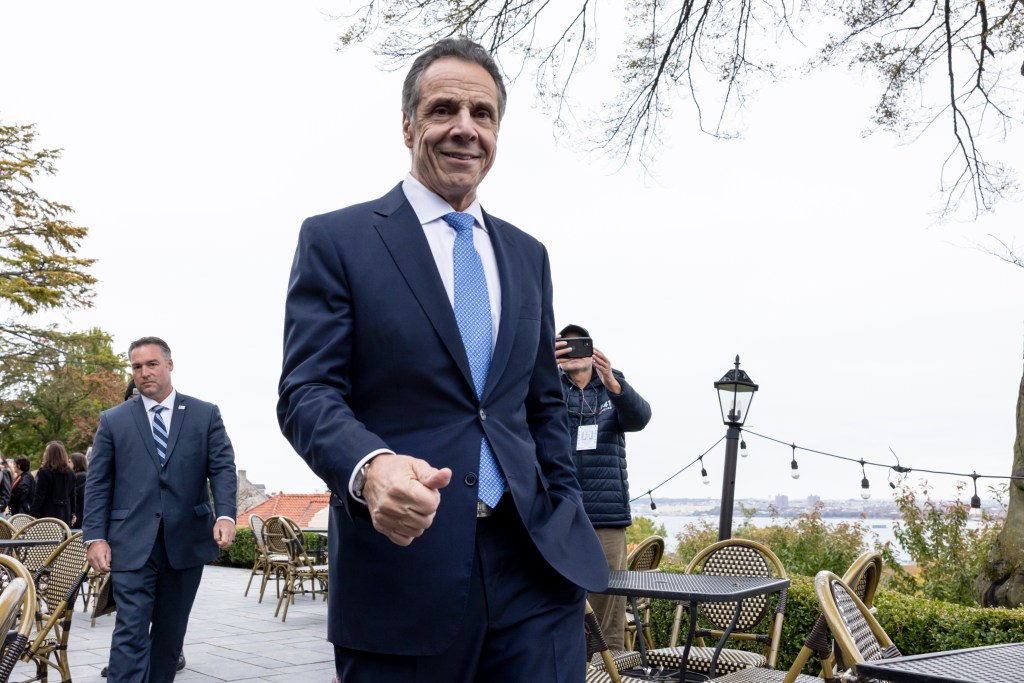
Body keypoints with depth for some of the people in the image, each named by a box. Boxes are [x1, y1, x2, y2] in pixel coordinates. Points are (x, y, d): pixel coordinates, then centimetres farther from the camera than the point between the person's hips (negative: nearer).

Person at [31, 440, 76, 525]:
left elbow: (39, 496, -10)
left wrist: (34, 515, -5)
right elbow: (72, 496, 13)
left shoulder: (44, 472, -10)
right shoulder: (70, 474, 7)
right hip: (65, 515, 5)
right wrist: (72, 513, 21)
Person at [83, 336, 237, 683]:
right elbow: (98, 482, 5)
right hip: (132, 542, -1)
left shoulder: (206, 414, 7)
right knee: (131, 631, -8)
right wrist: (95, 536, -5)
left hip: (186, 539, 1)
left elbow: (223, 468, 1)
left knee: (171, 630, 11)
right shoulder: (113, 420, 8)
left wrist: (225, 514, -16)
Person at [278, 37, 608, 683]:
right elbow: (306, 392, -8)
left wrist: (564, 520, 8)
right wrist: (372, 468, -28)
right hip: (401, 563, -3)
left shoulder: (527, 255, 15)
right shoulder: (336, 240, 0)